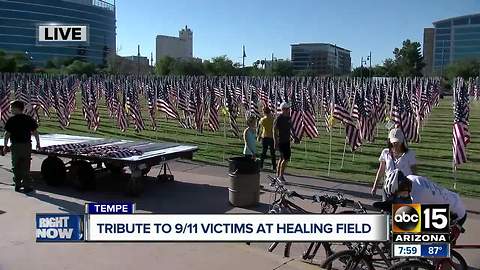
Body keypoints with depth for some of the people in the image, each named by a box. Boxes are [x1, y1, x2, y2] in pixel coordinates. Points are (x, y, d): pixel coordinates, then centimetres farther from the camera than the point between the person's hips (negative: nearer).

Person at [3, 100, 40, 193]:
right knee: (25, 167, 7)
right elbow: (35, 132, 1)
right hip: (27, 145, 2)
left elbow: (7, 134, -8)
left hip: (15, 145, -2)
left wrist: (5, 146, 2)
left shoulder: (11, 120, -7)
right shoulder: (29, 119, -1)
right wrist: (38, 143, 11)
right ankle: (27, 186, 8)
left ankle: (18, 185, 17)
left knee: (16, 167, 12)